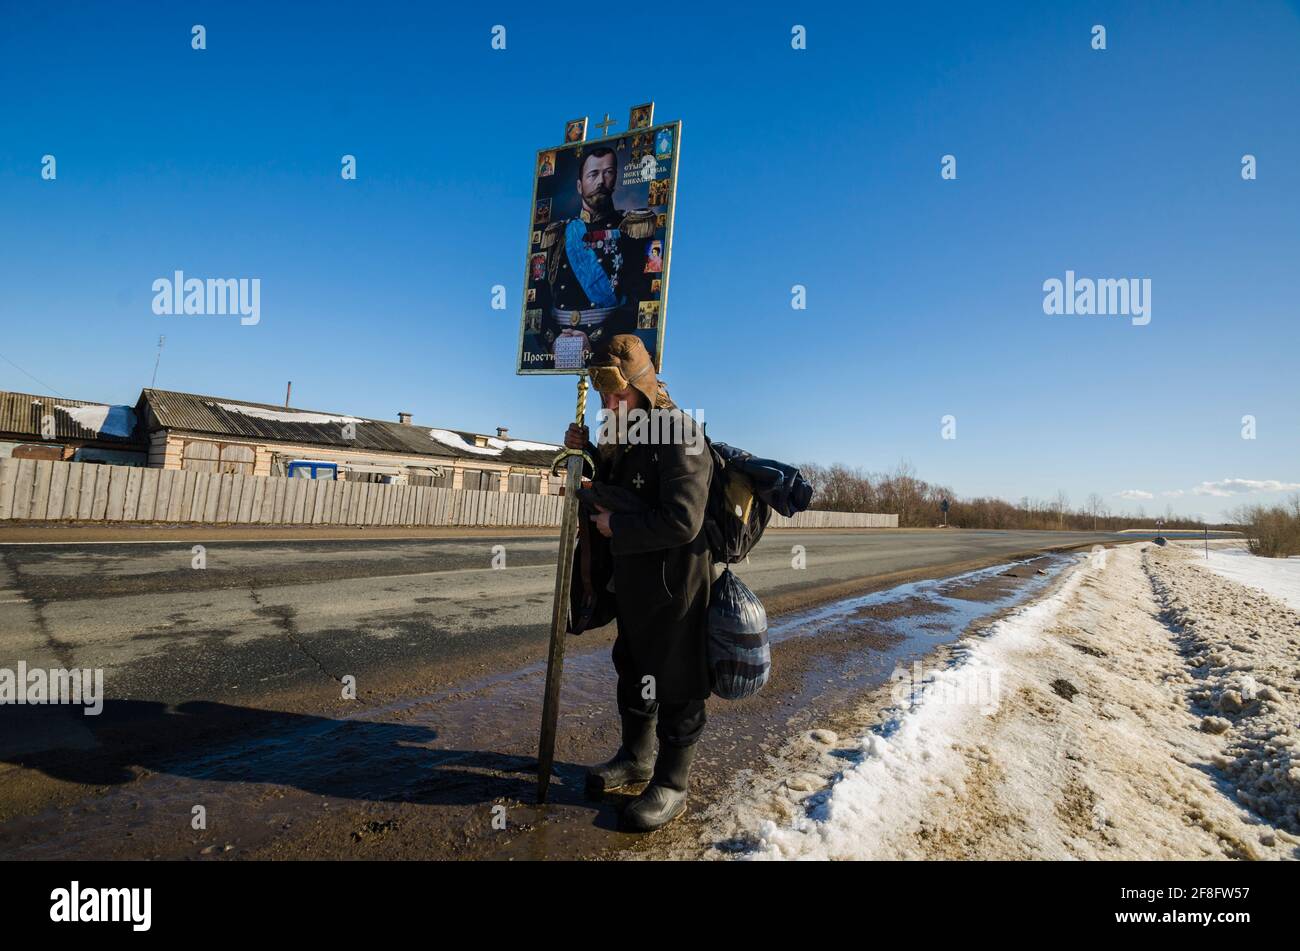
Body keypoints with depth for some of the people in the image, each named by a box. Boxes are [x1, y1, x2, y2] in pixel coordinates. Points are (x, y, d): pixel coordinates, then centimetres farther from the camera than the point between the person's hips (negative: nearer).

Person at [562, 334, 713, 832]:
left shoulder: (678, 434, -21)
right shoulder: (625, 434, 7)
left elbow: (682, 521, -28)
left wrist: (616, 526, -17)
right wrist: (587, 451, 6)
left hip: (674, 581, -9)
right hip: (631, 580, 9)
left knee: (674, 682, 6)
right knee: (632, 670, 22)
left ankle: (671, 784, 24)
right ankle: (636, 757, 43)